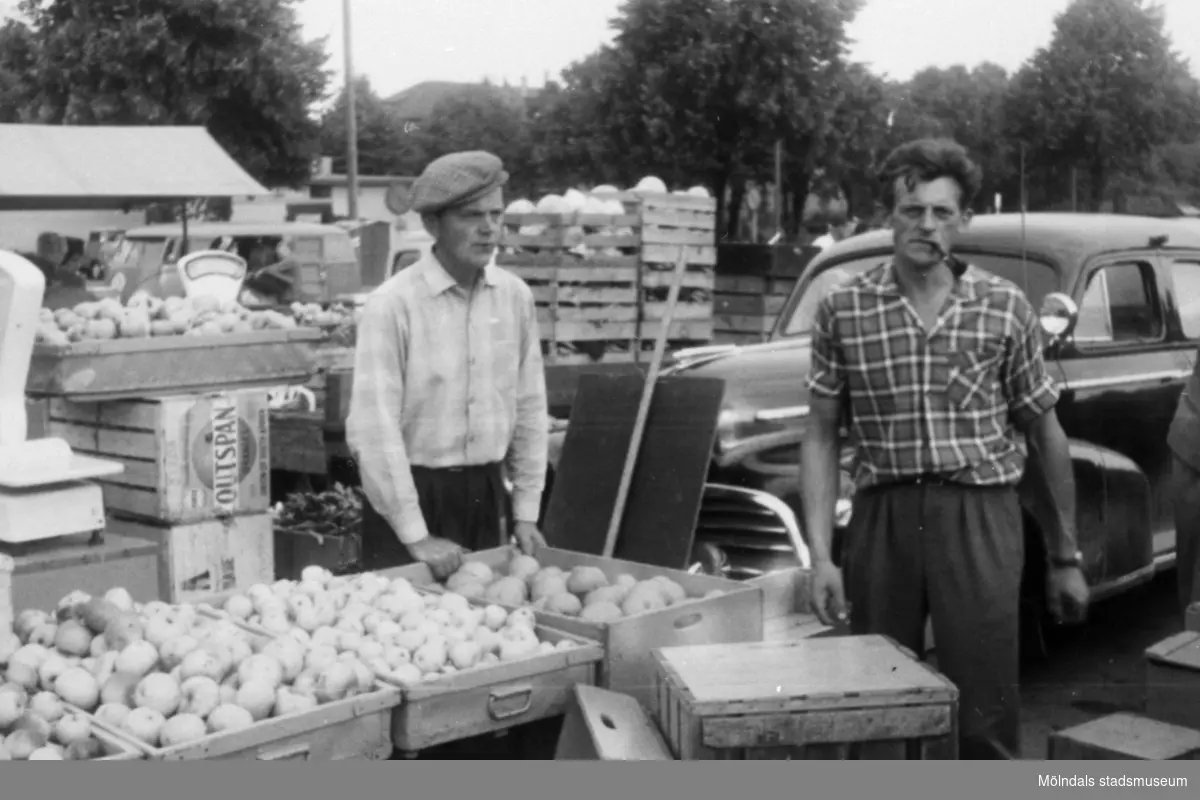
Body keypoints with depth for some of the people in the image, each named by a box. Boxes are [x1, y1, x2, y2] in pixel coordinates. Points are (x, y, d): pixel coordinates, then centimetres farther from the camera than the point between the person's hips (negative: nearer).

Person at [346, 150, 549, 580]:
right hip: (412, 492, -4)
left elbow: (530, 407, 9)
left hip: (487, 494, 5)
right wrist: (417, 537, -15)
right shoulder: (392, 305, -13)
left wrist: (526, 511, 7)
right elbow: (373, 429, -15)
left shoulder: (515, 296, 2)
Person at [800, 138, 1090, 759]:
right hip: (881, 519, 1)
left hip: (981, 520, -1)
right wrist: (820, 557, -4)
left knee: (983, 721, 0)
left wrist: (1065, 560, 11)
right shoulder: (842, 311, 2)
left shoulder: (1006, 309, 3)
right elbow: (821, 439, 5)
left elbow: (1046, 436, 9)